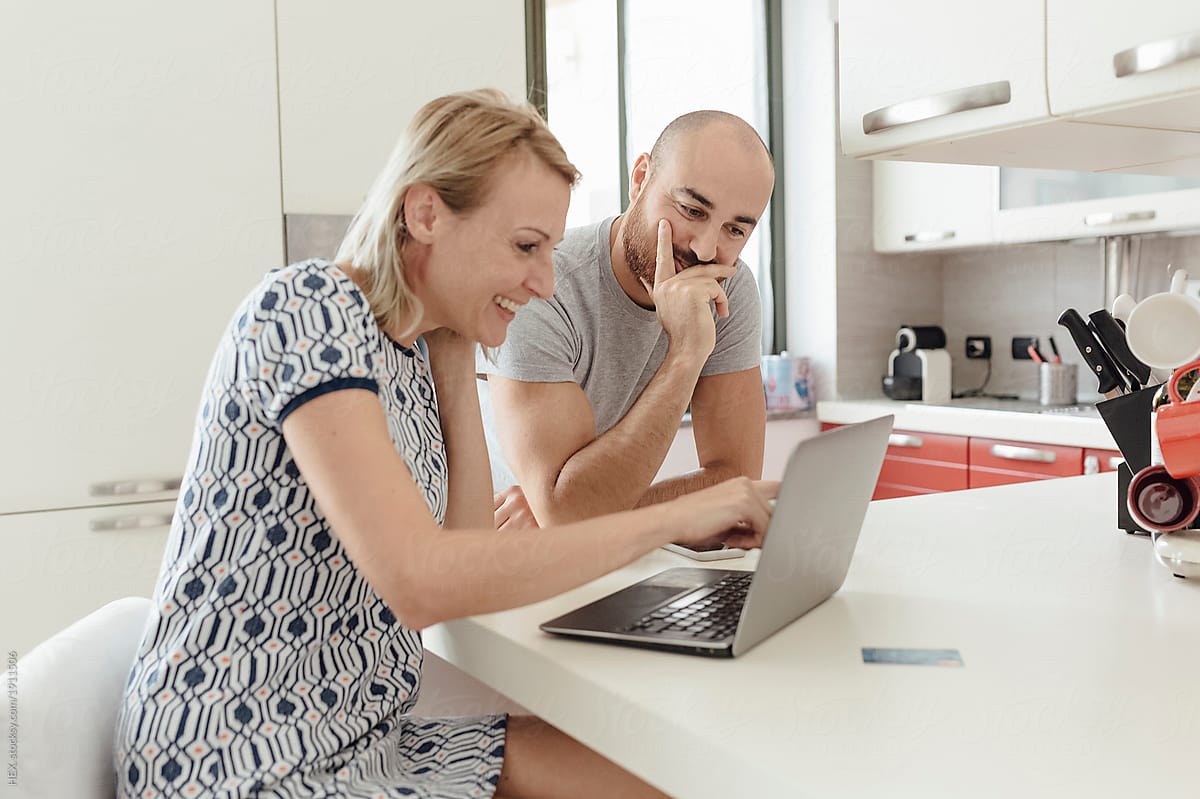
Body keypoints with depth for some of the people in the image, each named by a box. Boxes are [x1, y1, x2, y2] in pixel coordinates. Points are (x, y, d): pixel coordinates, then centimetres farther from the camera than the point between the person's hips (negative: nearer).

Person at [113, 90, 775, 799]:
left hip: (366, 737, 8)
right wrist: (677, 517, -25)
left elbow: (470, 551, 3)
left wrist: (458, 357, 0)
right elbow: (423, 583, -30)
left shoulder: (414, 346, 6)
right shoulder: (306, 307, -19)